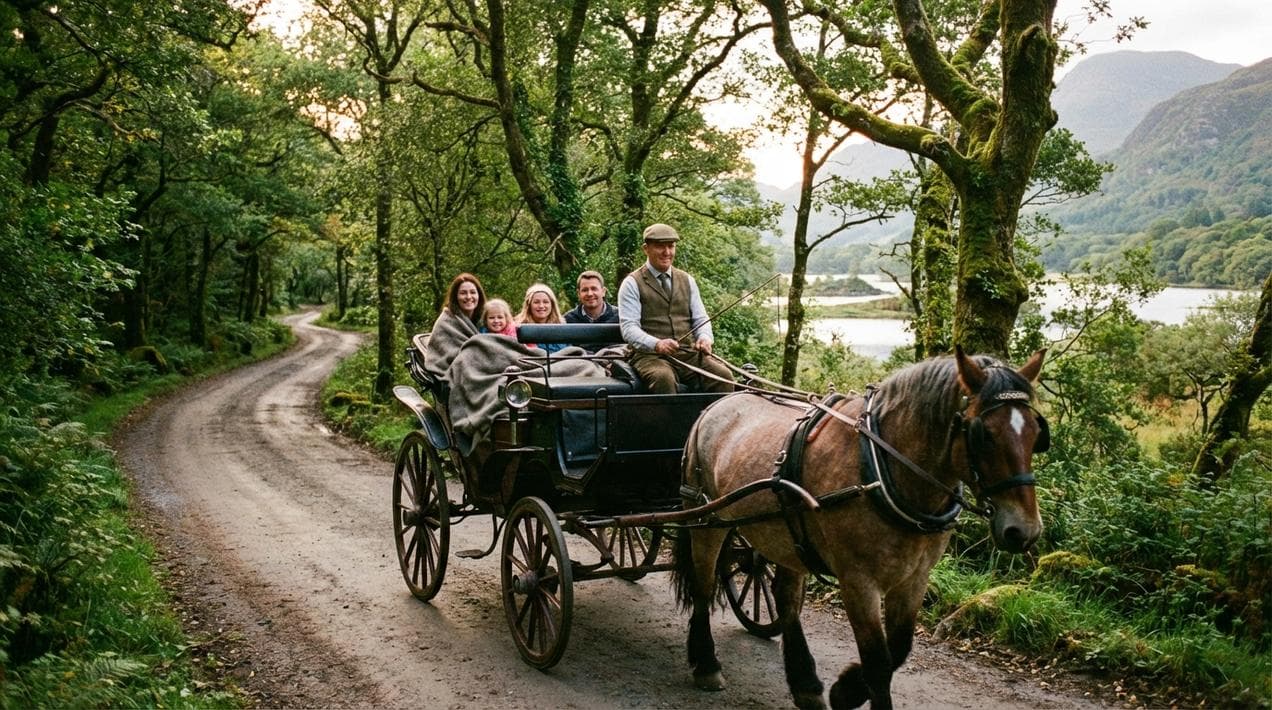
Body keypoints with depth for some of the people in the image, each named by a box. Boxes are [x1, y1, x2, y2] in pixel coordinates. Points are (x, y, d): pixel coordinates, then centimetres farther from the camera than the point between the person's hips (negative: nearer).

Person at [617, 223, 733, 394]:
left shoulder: (687, 280, 19)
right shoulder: (632, 283, 4)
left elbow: (701, 319, 17)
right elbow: (629, 328, -6)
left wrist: (705, 338, -8)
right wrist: (656, 344, -25)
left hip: (689, 353, 4)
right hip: (650, 355, -4)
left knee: (723, 376, -23)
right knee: (663, 378, -37)